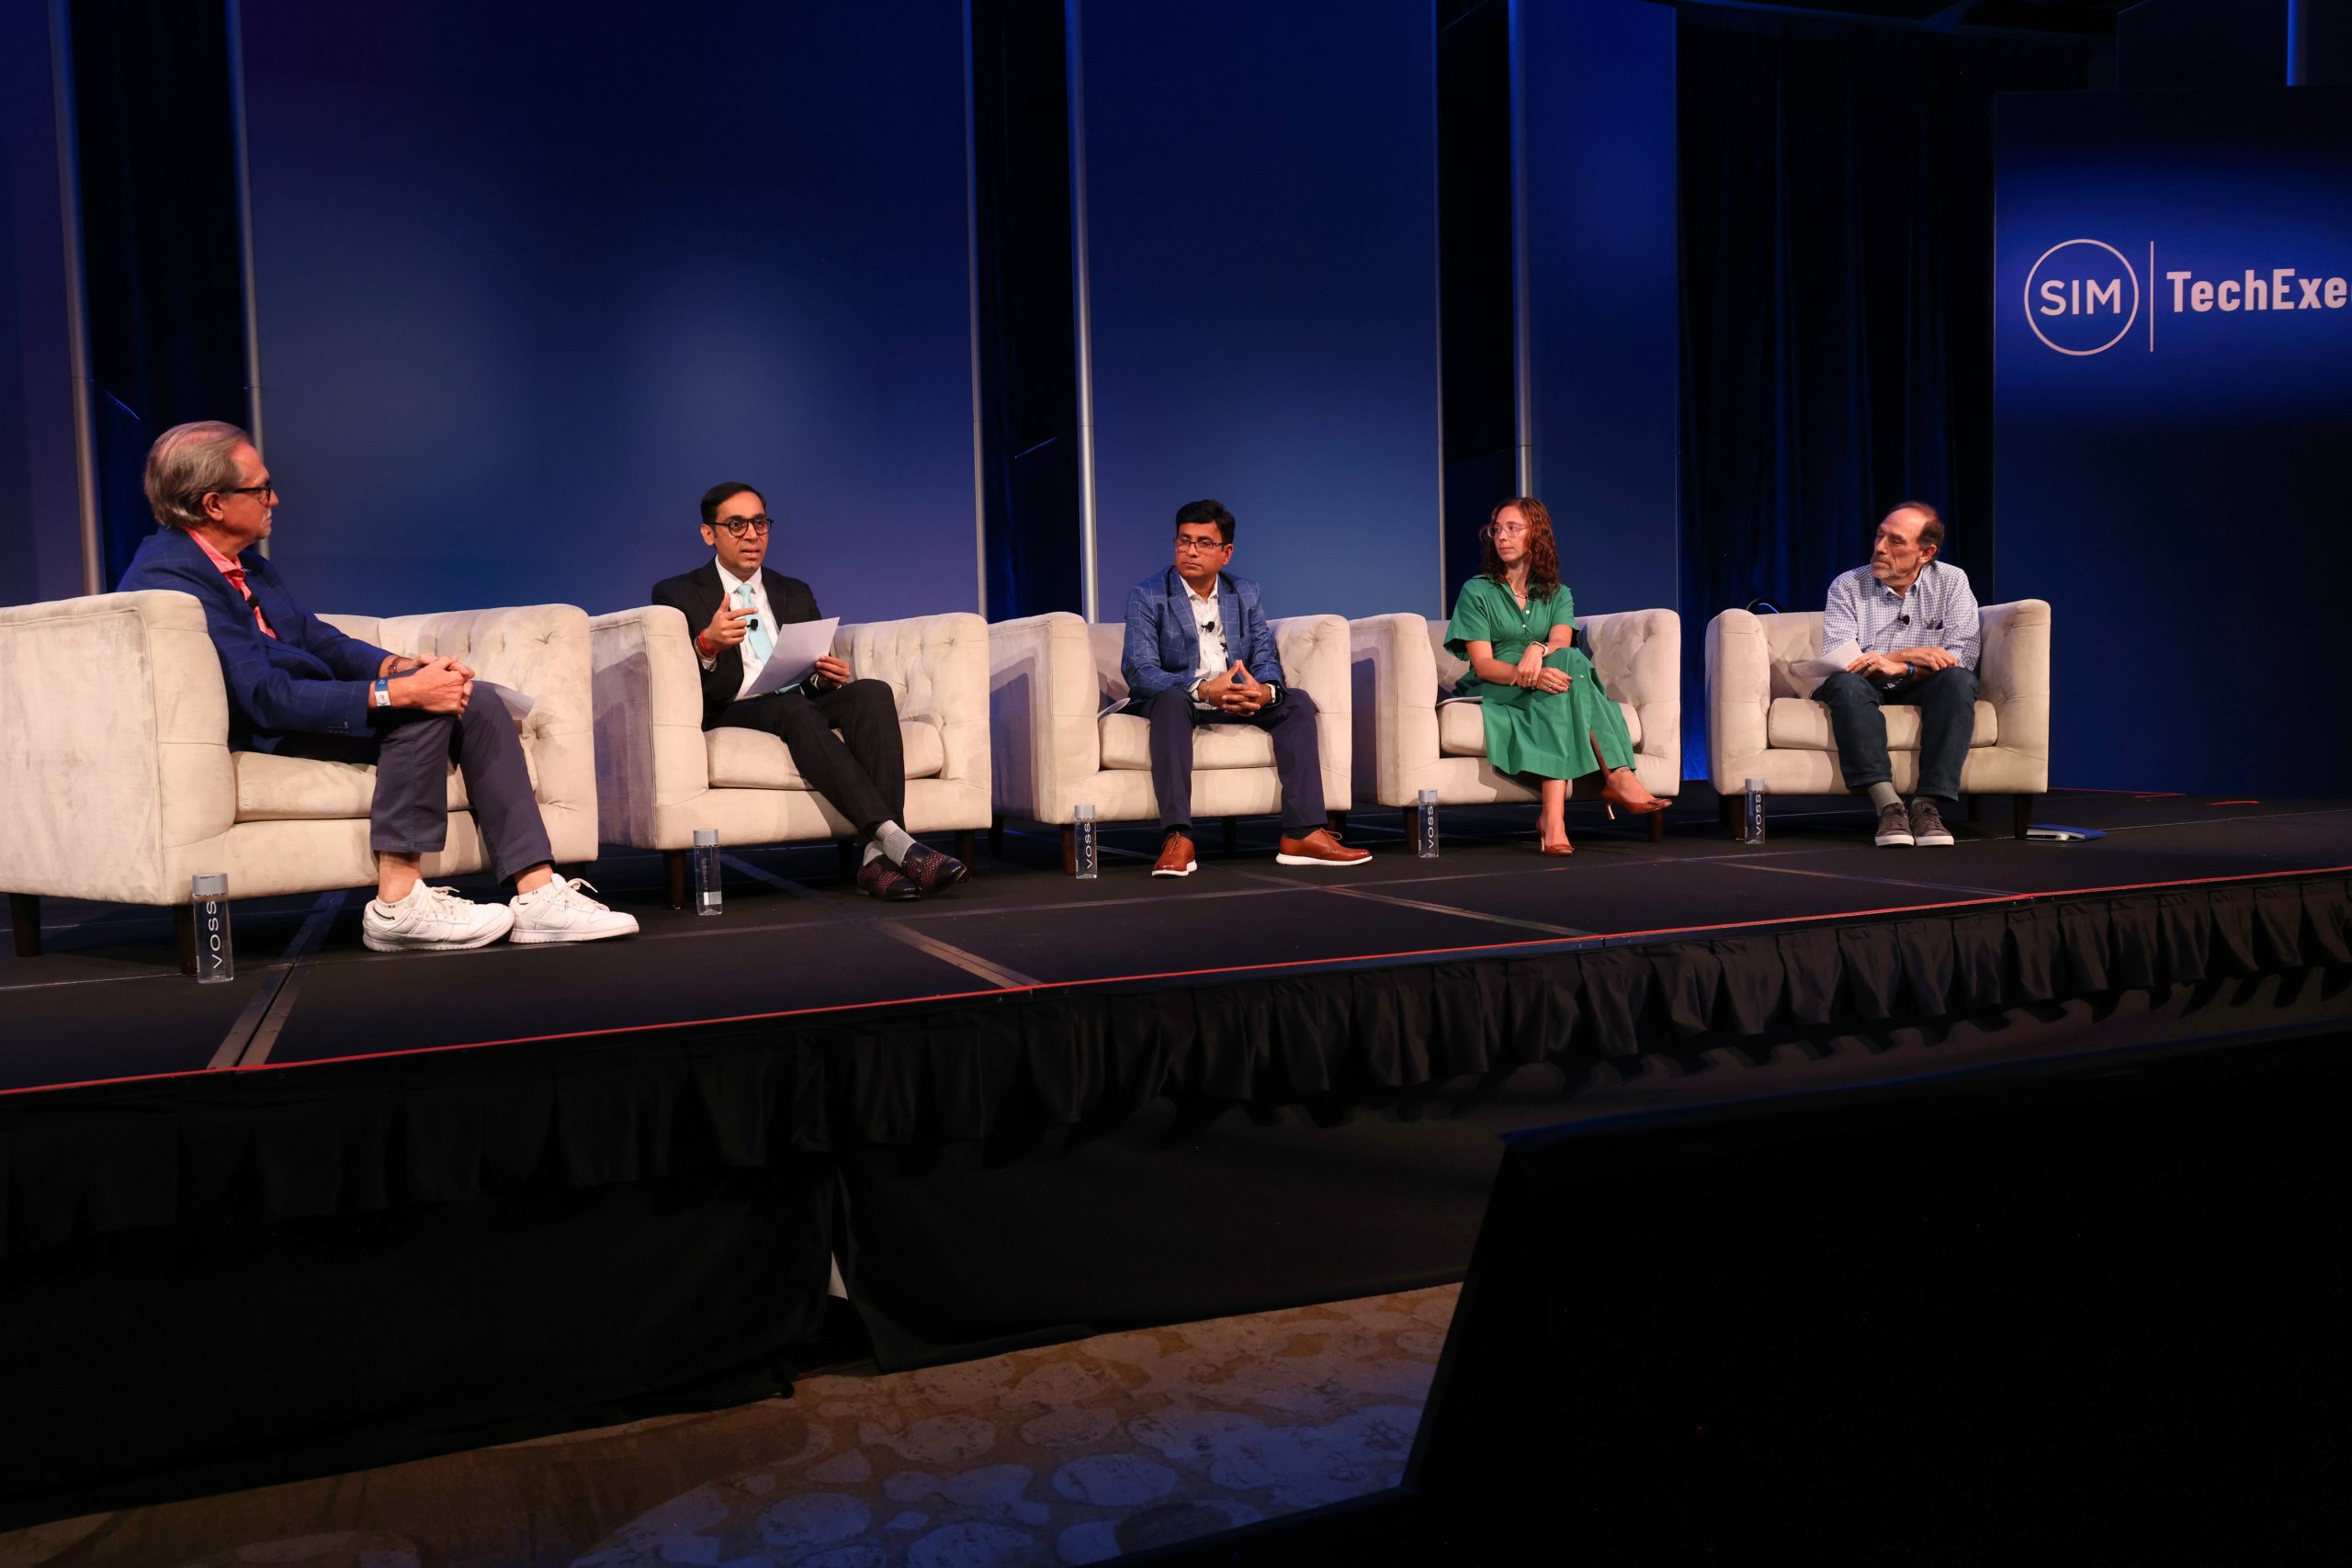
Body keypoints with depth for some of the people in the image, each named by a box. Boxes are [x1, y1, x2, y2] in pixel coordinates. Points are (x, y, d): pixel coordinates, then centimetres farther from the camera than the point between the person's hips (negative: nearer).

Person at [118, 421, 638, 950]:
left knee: (478, 705, -7)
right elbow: (265, 698, -25)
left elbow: (318, 638, 16)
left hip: (305, 706, 9)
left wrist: (398, 666, -5)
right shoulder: (168, 575, -17)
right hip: (256, 739, -9)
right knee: (423, 707, -28)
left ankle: (538, 896, -15)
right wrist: (397, 691, -29)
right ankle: (399, 903, -24)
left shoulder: (244, 561, 13)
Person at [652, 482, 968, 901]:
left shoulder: (795, 594, 24)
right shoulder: (677, 594, 10)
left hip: (800, 707, 4)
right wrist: (706, 645, -25)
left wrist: (832, 677, -4)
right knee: (793, 708, -37)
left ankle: (877, 856, -41)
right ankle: (895, 841, -49)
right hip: (730, 716, -4)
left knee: (872, 692, -27)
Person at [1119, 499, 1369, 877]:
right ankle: (1177, 838, -45)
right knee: (1171, 699, -37)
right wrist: (1203, 690, -31)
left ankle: (1303, 833, -26)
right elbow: (1137, 669, -16)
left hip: (1237, 701, 4)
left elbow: (1267, 659, 3)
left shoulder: (1245, 593, 11)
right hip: (1179, 699, -4)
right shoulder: (1147, 596, -3)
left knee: (1297, 701, -18)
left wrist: (1264, 690, -24)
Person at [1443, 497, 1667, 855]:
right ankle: (1617, 775, -43)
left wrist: (1538, 648, -33)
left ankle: (1553, 812, -49)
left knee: (1565, 663, -35)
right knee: (1569, 664, -31)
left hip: (1543, 692, 3)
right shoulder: (1477, 592, 5)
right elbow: (1482, 664, -9)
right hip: (1495, 692, -3)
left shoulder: (1557, 594, 16)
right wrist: (1528, 674, -29)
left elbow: (1561, 643, -7)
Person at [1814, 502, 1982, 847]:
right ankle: (1887, 803, -42)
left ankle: (1929, 804, -35)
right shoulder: (1847, 585, 0)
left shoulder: (1951, 581, 2)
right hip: (1868, 690, -1)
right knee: (1846, 682, -34)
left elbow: (1964, 654, -11)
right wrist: (1909, 654, -20)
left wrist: (1899, 669, -26)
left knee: (1959, 680, -30)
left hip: (1922, 690, 1)